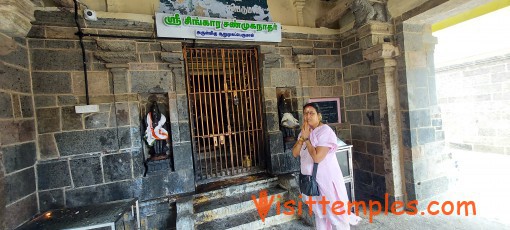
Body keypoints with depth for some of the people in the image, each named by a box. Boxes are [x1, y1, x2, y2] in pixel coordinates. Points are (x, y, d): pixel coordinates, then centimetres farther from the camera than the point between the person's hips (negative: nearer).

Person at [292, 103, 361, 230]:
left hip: (326, 179, -7)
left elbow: (317, 157, -27)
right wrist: (302, 137, -14)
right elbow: (295, 153, -2)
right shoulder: (304, 131, 4)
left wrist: (307, 139, -19)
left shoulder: (325, 131, -19)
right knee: (319, 212, 23)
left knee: (335, 212, 11)